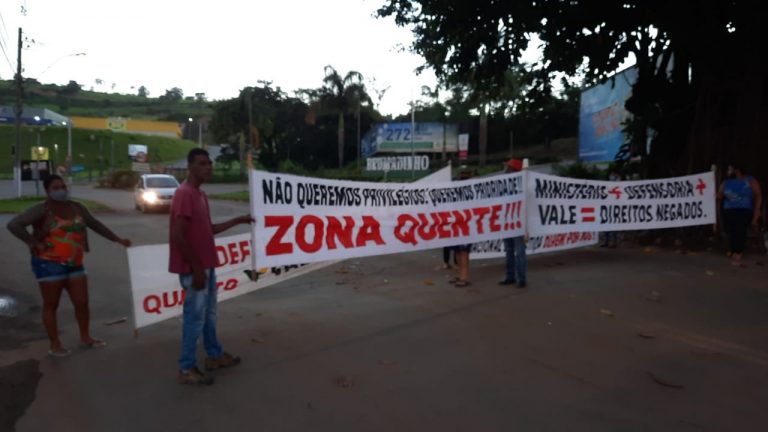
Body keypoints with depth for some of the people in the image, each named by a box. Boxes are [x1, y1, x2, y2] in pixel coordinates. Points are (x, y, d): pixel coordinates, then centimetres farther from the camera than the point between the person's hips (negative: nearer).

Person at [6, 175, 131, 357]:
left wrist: (118, 239, 16)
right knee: (51, 305, 4)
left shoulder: (77, 208, 8)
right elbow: (14, 225, -17)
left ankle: (86, 337, 24)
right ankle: (55, 345, 14)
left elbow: (96, 225, 18)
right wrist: (34, 243, -18)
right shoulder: (41, 210, -9)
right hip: (49, 264, -5)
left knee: (82, 302, 8)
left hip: (74, 264, 6)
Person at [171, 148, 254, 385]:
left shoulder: (200, 194, 14)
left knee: (209, 313, 19)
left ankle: (215, 356, 32)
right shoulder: (184, 194, -17)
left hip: (206, 265, 10)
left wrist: (238, 220, 20)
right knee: (195, 316, -2)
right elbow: (178, 236, -22)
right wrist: (196, 268, -21)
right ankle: (186, 369, 8)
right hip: (194, 268, -10)